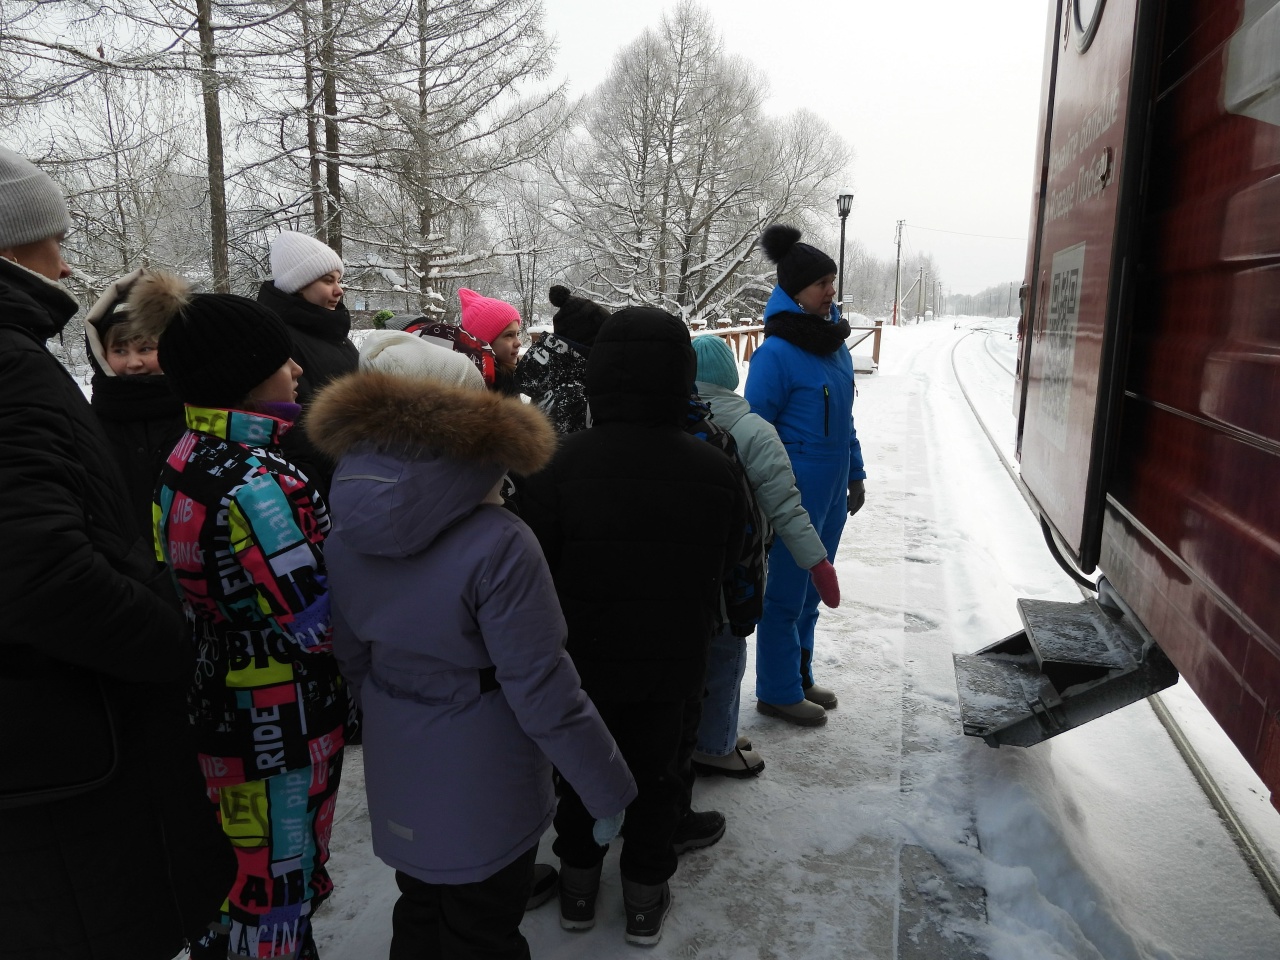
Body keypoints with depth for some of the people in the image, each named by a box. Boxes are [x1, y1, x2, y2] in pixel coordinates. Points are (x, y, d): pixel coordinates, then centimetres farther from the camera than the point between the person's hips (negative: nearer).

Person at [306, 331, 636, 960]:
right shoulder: (496, 544, -28)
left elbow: (350, 656, 4)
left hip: (395, 771, 5)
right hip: (482, 784, -5)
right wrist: (607, 788, -10)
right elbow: (541, 690, -23)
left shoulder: (343, 531, -8)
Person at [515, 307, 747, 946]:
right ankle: (645, 898, 35)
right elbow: (726, 567, 0)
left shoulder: (559, 462, -23)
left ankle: (579, 884, 38)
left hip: (582, 654, -1)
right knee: (656, 771, 20)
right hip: (674, 659, 1)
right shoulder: (714, 469, -15)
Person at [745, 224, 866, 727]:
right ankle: (777, 693, 19)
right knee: (786, 594, 4)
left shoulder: (833, 342, 8)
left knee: (809, 591, 18)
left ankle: (798, 677, 33)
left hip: (831, 487, 8)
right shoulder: (777, 353, -16)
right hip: (794, 490, -8)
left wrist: (855, 475, 18)